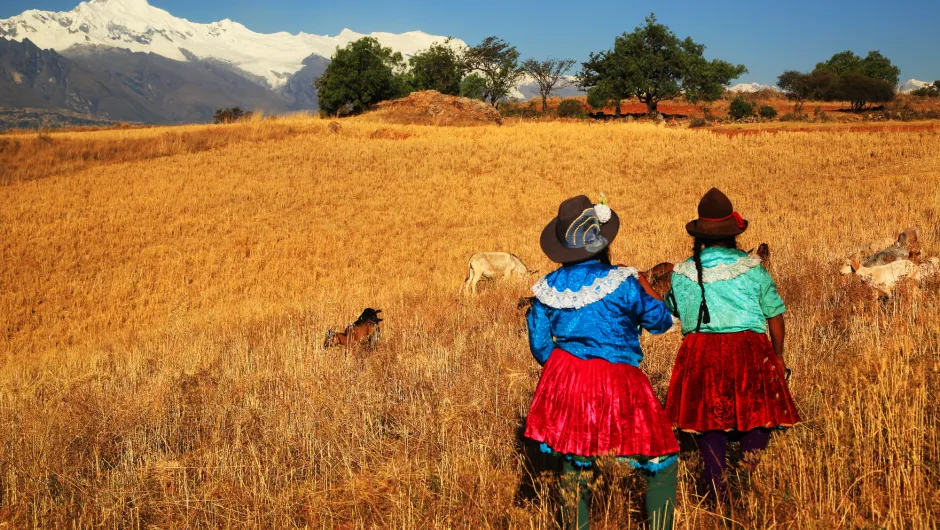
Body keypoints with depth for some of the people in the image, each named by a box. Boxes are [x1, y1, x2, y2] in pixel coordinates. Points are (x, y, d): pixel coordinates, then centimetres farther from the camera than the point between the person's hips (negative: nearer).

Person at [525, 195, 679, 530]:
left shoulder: (548, 288, -1)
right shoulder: (621, 282, -14)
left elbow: (539, 344, 7)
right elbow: (659, 321, 0)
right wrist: (647, 291, 19)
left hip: (565, 380, 5)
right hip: (616, 383, -4)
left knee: (574, 458, 23)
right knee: (662, 463, 10)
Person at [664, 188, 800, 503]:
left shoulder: (683, 273, 1)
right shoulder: (752, 268, -1)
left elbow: (668, 309, 16)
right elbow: (775, 315, 4)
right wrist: (778, 355, 17)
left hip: (700, 353, 1)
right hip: (748, 348, -1)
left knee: (709, 417, 10)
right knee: (758, 406, 12)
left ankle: (717, 483, 4)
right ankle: (751, 450, -15)